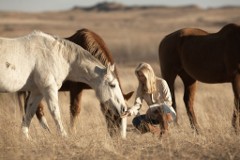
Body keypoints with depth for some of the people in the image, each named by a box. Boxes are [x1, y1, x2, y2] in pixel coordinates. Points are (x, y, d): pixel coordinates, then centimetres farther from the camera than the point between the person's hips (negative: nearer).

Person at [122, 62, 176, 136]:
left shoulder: (161, 83, -10)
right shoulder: (141, 88, 2)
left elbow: (168, 102, -13)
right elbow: (137, 104, -9)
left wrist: (152, 108, -23)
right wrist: (130, 111, -32)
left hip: (169, 113, -5)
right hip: (155, 116, 5)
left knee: (162, 107, -40)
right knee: (136, 120, -22)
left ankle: (164, 131, -21)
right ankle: (158, 132, -35)